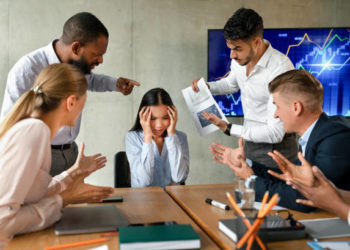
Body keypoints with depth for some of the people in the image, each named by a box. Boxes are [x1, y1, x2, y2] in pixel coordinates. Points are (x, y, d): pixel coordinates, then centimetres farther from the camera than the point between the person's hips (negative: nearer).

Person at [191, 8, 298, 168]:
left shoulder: (280, 69, -29)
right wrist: (206, 87, 1)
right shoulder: (239, 59, -5)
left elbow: (275, 133, -29)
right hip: (251, 140, 7)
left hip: (275, 147, -7)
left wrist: (229, 129, -23)